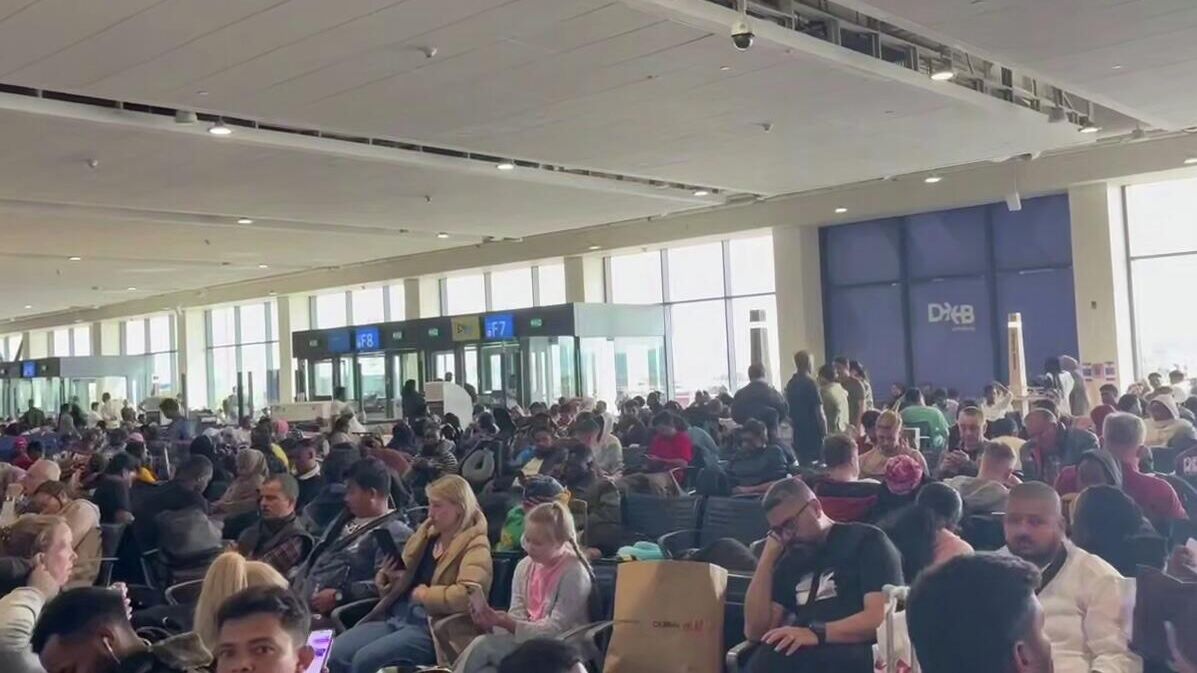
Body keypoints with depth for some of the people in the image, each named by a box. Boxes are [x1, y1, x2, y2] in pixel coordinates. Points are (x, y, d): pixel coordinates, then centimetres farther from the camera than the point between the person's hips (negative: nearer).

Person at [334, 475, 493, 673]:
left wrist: (424, 595, -13)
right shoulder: (427, 533, 16)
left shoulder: (474, 545, -6)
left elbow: (467, 595, -23)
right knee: (334, 654, -13)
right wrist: (388, 576, 3)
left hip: (432, 628, -7)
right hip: (394, 617, 7)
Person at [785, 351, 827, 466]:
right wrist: (825, 434, -8)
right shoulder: (811, 383, -13)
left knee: (802, 465, 12)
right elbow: (819, 413, -15)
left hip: (798, 435, 7)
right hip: (813, 434, -7)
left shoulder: (790, 384, 7)